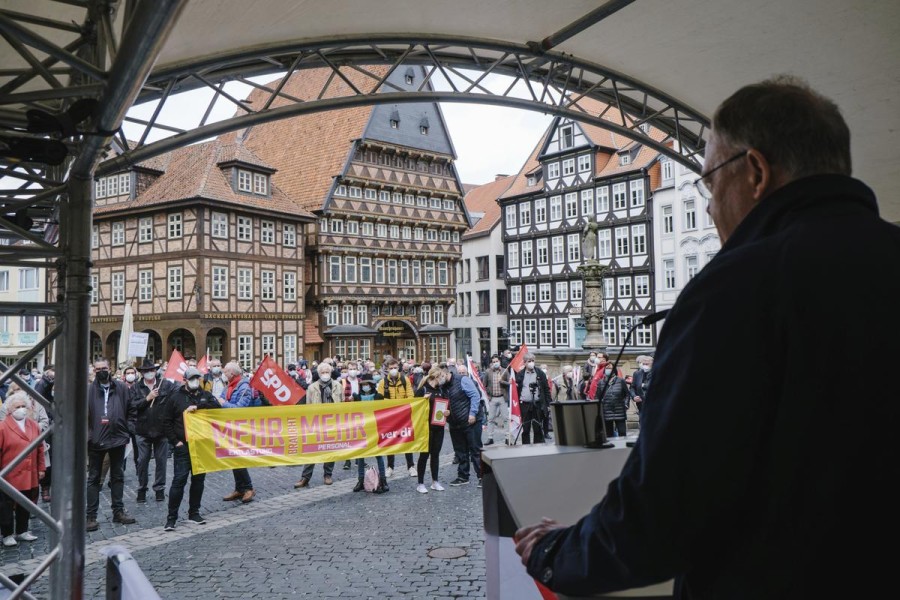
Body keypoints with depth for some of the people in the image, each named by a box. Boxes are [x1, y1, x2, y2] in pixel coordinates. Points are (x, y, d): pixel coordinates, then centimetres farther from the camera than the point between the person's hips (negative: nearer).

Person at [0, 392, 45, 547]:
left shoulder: (34, 426, 4)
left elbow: (40, 449, 9)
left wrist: (41, 468, 9)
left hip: (30, 476, 5)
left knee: (25, 505, 15)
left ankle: (22, 531, 28)